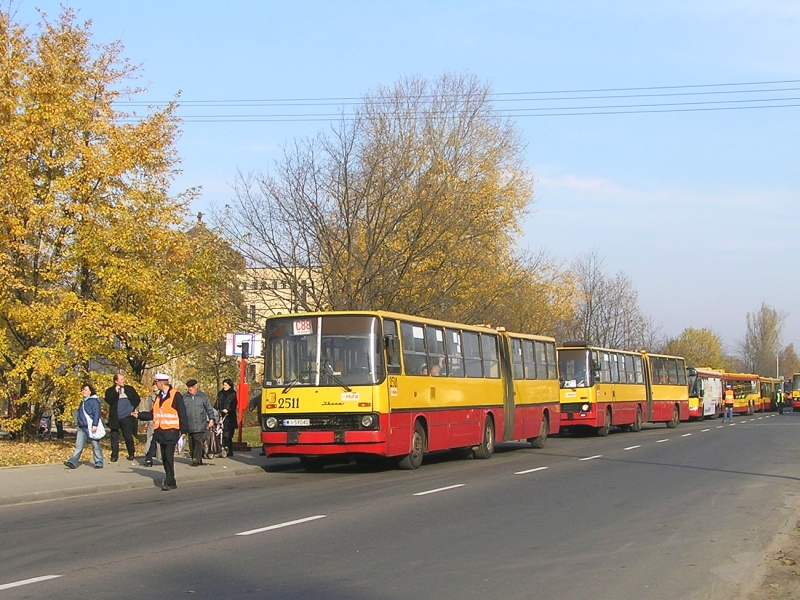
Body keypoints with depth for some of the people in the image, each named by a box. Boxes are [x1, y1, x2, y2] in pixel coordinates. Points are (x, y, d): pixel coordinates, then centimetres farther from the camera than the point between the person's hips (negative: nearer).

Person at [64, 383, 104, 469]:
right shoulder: (83, 401, 20)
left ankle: (99, 463, 7)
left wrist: (94, 425, -21)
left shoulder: (94, 400, -6)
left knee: (95, 445, 0)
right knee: (78, 445, -1)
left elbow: (96, 413, -14)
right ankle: (73, 462, -7)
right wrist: (77, 422, 27)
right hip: (82, 427, 8)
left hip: (91, 427, -8)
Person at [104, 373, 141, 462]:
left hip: (127, 417, 0)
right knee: (114, 437, 2)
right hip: (115, 418, 0)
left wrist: (133, 408, 1)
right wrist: (115, 391, -18)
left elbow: (137, 399, 13)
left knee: (128, 436, 1)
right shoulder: (110, 391, 4)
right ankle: (114, 455, 7)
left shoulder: (129, 389, 8)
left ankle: (131, 454, 15)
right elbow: (109, 401, -12)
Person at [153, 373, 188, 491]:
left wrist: (184, 430, -11)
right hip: (160, 431, 7)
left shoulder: (176, 395, -7)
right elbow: (154, 414, 20)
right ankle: (171, 482, 15)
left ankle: (169, 482, -8)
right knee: (164, 458, 8)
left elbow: (182, 414, -8)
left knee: (169, 457, -11)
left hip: (171, 431, -7)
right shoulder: (158, 396, 15)